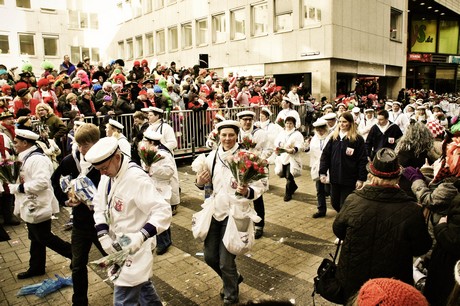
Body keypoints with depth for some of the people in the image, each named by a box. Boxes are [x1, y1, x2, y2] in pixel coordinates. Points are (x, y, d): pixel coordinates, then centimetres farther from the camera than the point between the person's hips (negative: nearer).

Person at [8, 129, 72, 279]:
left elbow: (41, 182, -33)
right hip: (31, 207, 10)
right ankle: (36, 268, 34)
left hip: (38, 207, -10)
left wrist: (20, 187, -24)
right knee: (36, 239, 20)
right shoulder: (28, 158, 11)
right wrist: (15, 186, 7)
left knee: (44, 238, 1)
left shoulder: (37, 159, -23)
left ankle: (75, 253, 13)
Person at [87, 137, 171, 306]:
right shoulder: (108, 176, 0)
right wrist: (103, 235, -6)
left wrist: (141, 236, -38)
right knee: (143, 285, 25)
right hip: (117, 245, 8)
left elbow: (163, 211, -28)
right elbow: (99, 206, 8)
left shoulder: (137, 178, -25)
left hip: (134, 248, -8)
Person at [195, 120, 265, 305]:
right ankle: (233, 278, 45)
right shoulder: (212, 156, 1)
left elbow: (259, 187, -13)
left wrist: (247, 191, -33)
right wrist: (200, 183, -9)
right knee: (210, 256, 15)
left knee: (226, 261, 2)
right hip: (215, 211, 5)